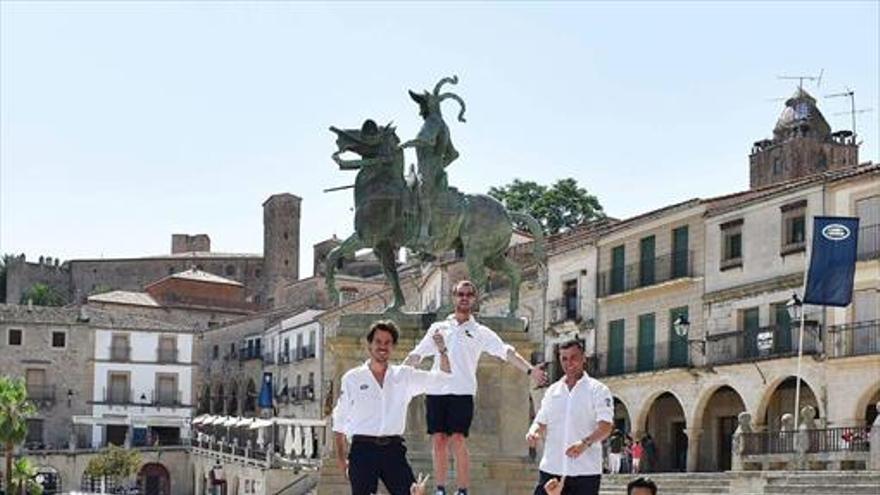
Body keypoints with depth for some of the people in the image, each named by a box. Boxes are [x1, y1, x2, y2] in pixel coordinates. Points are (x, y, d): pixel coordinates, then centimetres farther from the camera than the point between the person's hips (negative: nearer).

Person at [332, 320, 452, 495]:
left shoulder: (404, 376, 9)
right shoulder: (352, 378, 4)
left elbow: (443, 376, 8)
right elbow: (339, 421, 8)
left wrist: (442, 351, -10)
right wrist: (341, 456, 3)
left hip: (393, 449, 2)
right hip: (363, 448, -2)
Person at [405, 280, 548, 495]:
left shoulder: (481, 332, 8)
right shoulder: (438, 328, 16)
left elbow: (506, 352, -2)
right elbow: (416, 355, 20)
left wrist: (530, 370, -15)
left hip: (462, 392, -3)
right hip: (435, 391, 3)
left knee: (459, 442, -10)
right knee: (439, 442, 3)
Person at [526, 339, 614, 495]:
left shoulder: (598, 390, -1)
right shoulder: (552, 391, 14)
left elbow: (606, 426, -11)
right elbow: (541, 422, 17)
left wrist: (585, 443, -29)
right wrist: (533, 432, -7)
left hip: (585, 471, -4)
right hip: (551, 468, 4)